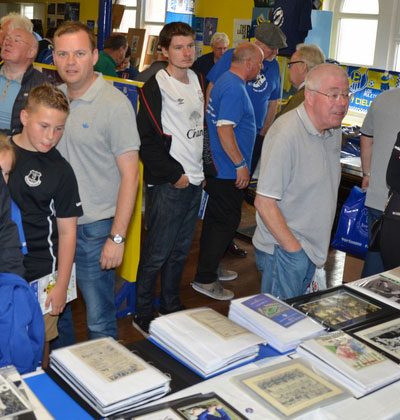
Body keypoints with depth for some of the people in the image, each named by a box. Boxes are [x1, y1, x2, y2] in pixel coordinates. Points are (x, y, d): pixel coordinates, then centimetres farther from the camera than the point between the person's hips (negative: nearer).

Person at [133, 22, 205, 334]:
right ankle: (143, 316, 14)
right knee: (157, 252, 0)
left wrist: (203, 169, 14)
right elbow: (147, 140, -16)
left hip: (195, 180, 7)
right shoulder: (156, 86, -12)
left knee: (181, 249, 16)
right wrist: (175, 175, -14)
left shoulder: (196, 80, 11)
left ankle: (171, 307, 31)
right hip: (170, 182, -7)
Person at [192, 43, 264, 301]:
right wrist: (241, 165, -21)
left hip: (218, 168, 10)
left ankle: (209, 268, 31)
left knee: (215, 219, 18)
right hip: (229, 171, -10)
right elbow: (224, 129, -27)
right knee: (226, 222, -2)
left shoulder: (227, 82, 13)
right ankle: (205, 279, 5)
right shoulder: (235, 88, -19)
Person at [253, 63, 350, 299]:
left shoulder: (334, 130, 4)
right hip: (283, 248, -8)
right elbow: (264, 203, -23)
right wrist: (293, 249, -18)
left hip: (313, 248, 8)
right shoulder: (287, 135, -23)